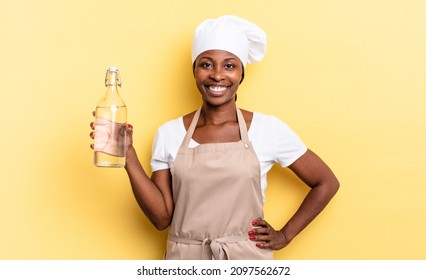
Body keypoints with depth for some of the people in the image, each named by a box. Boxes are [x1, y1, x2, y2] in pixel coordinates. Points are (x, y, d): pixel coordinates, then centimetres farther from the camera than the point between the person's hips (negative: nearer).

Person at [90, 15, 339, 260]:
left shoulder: (268, 129, -7)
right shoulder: (169, 133, -2)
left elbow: (326, 183, 2)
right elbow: (162, 217, -6)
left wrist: (285, 235, -2)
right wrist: (129, 156, -13)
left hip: (248, 259, -1)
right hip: (185, 260, 1)